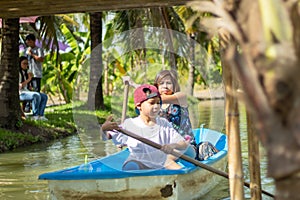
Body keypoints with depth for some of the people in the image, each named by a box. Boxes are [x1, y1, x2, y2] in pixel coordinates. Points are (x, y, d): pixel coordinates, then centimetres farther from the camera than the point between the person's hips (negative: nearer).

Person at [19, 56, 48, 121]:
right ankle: (35, 115, -25)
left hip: (27, 92, 9)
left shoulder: (27, 72, 16)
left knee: (44, 97, -7)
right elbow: (19, 86, -20)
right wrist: (29, 79, -23)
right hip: (20, 94, -9)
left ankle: (40, 115, -18)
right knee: (37, 95, -32)